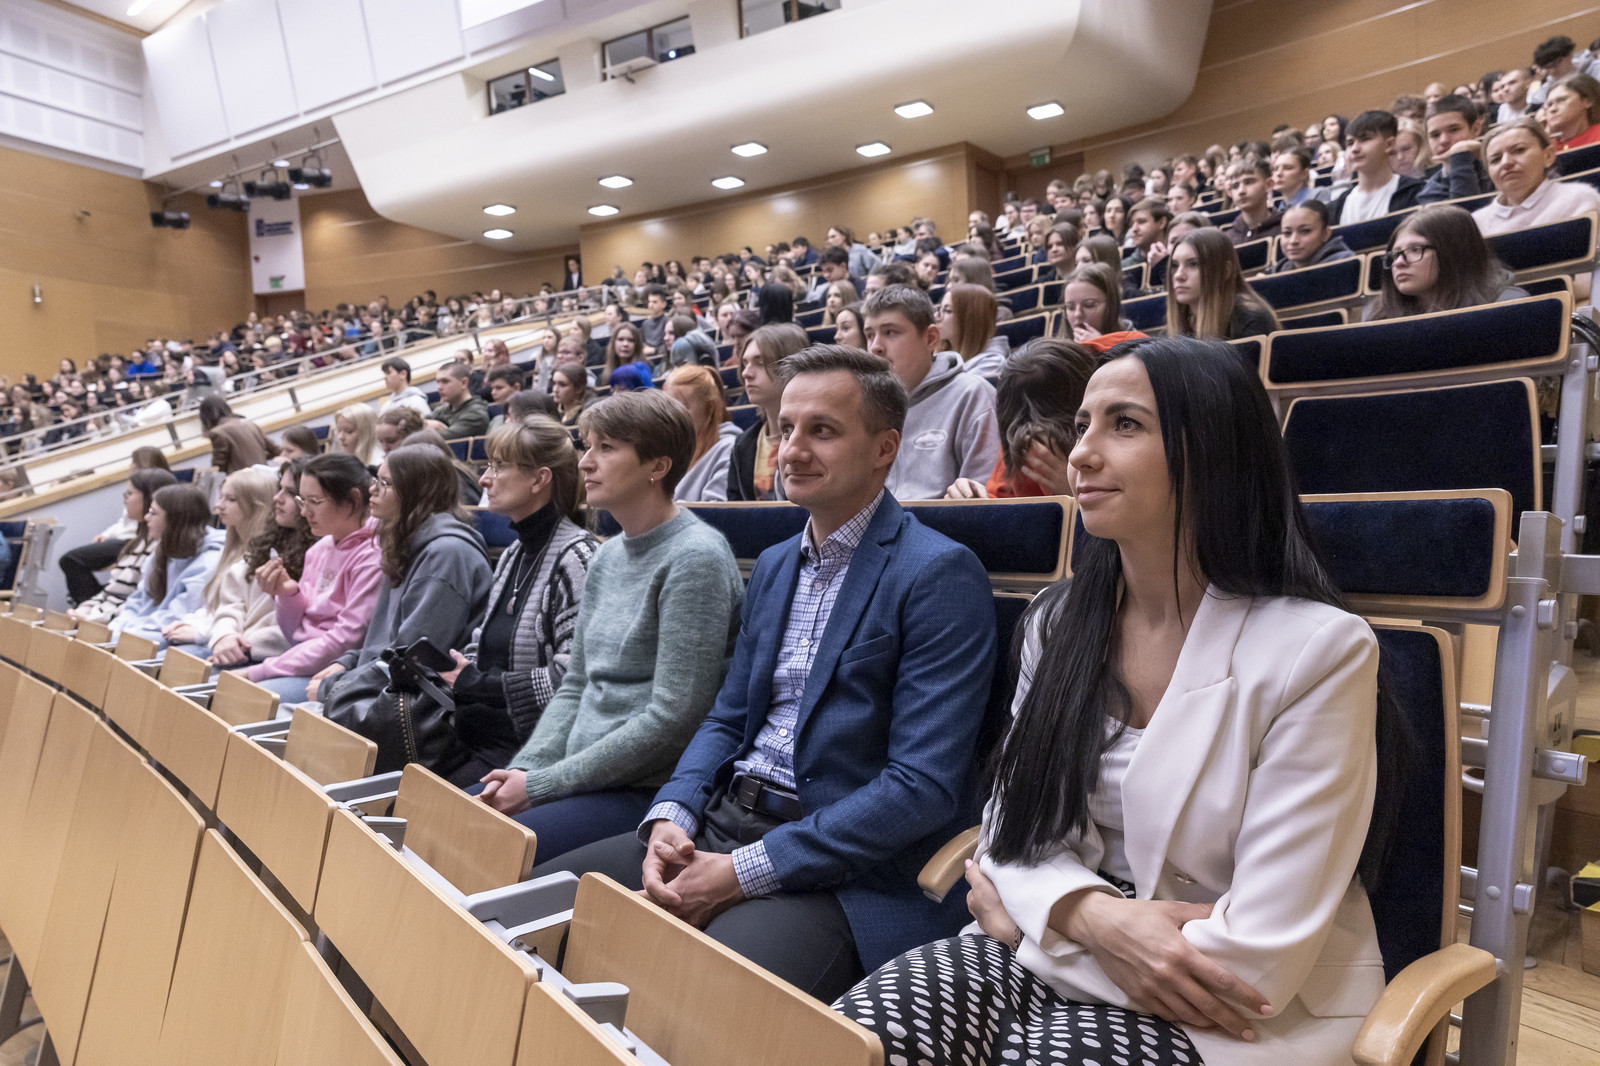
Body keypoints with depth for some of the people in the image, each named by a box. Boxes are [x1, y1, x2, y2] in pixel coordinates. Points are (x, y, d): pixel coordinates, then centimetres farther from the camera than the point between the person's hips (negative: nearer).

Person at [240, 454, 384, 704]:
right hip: (302, 661, 8)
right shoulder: (319, 549, 14)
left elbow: (346, 641, -17)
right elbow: (296, 634, 18)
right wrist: (289, 593, -3)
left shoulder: (372, 556, -13)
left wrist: (261, 671, -14)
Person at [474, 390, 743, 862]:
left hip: (648, 790, -8)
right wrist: (522, 770, 0)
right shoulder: (608, 556, 13)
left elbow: (672, 720, -19)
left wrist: (540, 785, -14)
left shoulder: (695, 558, -15)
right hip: (585, 779, 8)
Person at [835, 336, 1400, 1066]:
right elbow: (1012, 831, 5)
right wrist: (1093, 914, -18)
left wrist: (1020, 911, -9)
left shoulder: (1319, 649, -15)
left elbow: (1261, 955, -16)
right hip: (1060, 958, 4)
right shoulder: (1058, 622, 3)